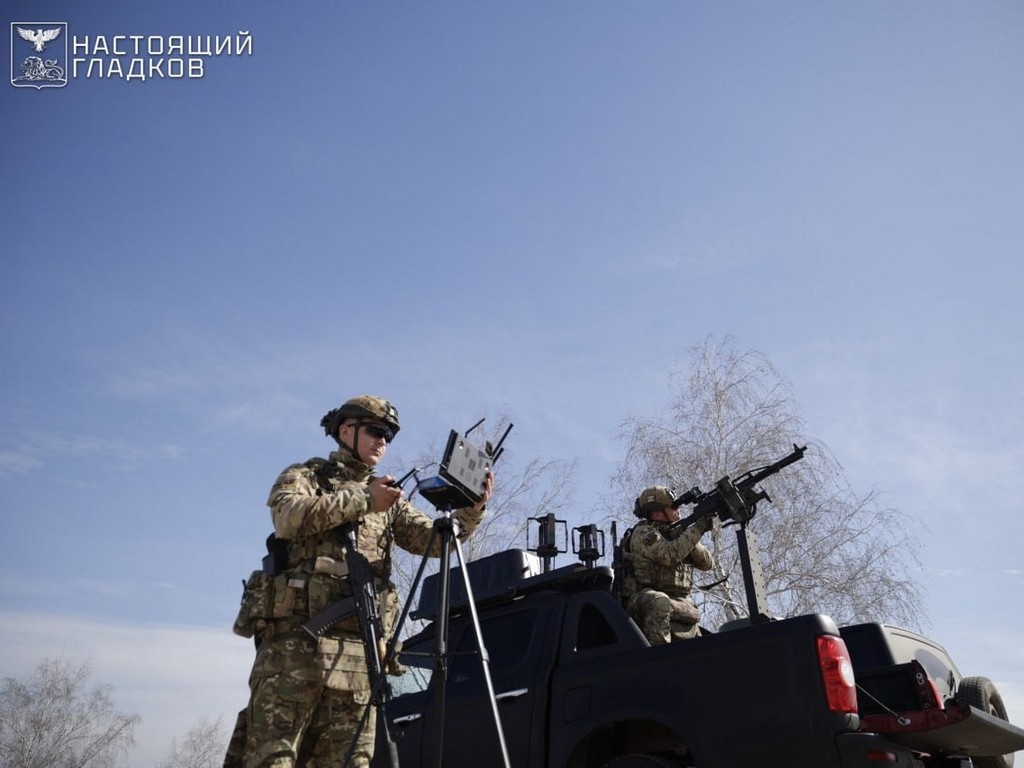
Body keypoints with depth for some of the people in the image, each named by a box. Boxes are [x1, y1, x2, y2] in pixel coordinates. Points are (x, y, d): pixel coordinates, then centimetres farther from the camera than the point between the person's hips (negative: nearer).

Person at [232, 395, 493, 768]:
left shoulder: (390, 499, 22)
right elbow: (288, 518, -11)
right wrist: (362, 500, -14)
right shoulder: (303, 476, 11)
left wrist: (470, 509, -10)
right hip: (295, 639, -4)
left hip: (360, 650, 4)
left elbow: (433, 538, 9)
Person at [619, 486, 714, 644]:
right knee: (660, 602, -39)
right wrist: (696, 530, -17)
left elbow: (706, 564, 11)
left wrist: (691, 540, -7)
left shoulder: (675, 533, 16)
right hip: (645, 600, -7)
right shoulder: (643, 533, -5)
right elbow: (669, 555, -22)